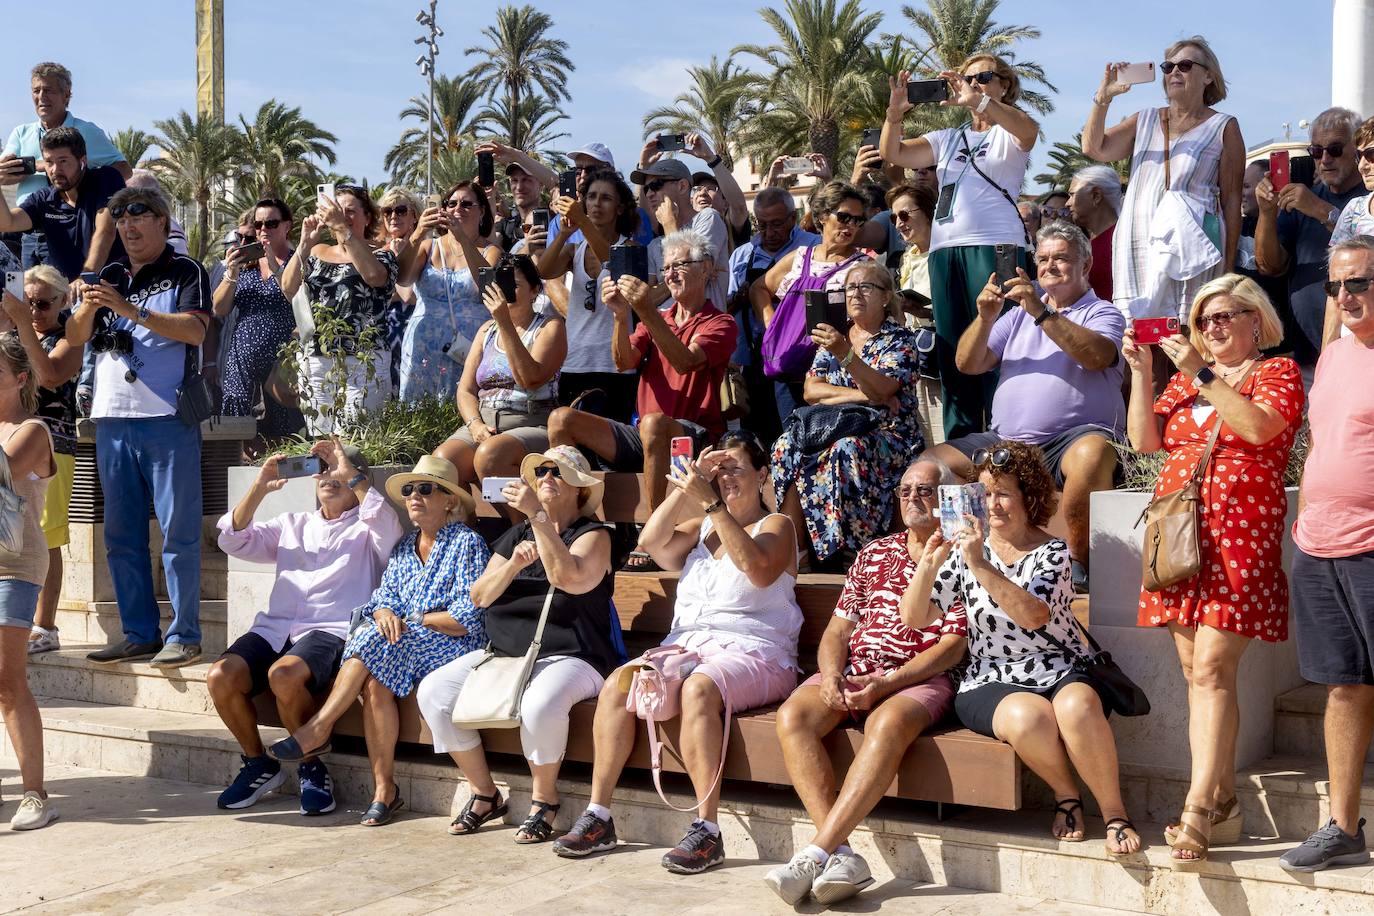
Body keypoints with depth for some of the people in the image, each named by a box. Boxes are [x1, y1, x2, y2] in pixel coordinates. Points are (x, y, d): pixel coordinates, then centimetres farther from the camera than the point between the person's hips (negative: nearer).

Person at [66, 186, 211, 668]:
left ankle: (184, 636, -3)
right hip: (112, 420, 6)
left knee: (178, 532, -6)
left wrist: (131, 309, -19)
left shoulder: (185, 272, 3)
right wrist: (90, 307, -7)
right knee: (121, 534, 7)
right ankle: (139, 633, 14)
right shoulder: (109, 277, 19)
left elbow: (195, 331, -12)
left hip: (168, 417, -6)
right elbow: (74, 338, 14)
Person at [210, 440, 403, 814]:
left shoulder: (366, 530, 14)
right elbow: (233, 540, 16)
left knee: (284, 674, -36)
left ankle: (312, 769, -14)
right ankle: (258, 764, 0)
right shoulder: (293, 525, 27)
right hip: (274, 628, 5)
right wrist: (260, 487, 4)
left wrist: (350, 474, -10)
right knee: (221, 676, -23)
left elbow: (388, 526, -11)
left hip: (332, 631, -5)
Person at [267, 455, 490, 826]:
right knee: (375, 683, -28)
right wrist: (384, 614, -12)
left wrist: (408, 621, -10)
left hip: (455, 651, -5)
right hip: (404, 652, 5)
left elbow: (466, 620, -12)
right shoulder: (404, 547, 19)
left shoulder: (467, 544, -3)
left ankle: (318, 731, -20)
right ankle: (384, 789, -24)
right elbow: (382, 599, 12)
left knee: (374, 640, -28)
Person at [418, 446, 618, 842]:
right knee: (432, 691, -13)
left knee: (540, 704, -38)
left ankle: (544, 799, -10)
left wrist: (537, 515, -23)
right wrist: (514, 564, -10)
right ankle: (485, 794, 1)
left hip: (568, 658, -6)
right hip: (502, 653, 6)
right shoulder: (517, 534, 18)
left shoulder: (593, 535, 1)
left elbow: (568, 578, -22)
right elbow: (480, 596, 8)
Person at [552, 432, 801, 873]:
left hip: (753, 654, -5)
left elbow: (760, 571, -15)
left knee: (698, 689, -37)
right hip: (686, 645, 5)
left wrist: (712, 503, -18)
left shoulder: (775, 526, 8)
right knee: (616, 685, -21)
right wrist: (688, 485, -3)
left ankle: (707, 830, -37)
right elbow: (652, 541, 4)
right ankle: (598, 816, -17)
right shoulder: (701, 526, 23)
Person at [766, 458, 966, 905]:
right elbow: (838, 628, 17)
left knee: (888, 722, -38)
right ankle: (841, 855, -33)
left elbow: (953, 646, -4)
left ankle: (816, 853, -39)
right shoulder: (873, 554, 22)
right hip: (851, 671, 5)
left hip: (921, 679, -4)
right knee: (793, 716, -26)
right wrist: (831, 675, -6)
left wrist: (886, 683, -16)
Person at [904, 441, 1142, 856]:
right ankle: (1066, 795, -7)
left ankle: (1115, 814, -18)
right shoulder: (966, 549, 9)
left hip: (1061, 672, 0)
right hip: (992, 682, 0)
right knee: (1029, 716, -34)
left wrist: (980, 566, -27)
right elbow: (913, 618, 3)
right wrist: (929, 563, -14)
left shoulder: (1052, 552, 3)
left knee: (1077, 706, -35)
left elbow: (1033, 614, -19)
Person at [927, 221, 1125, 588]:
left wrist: (1042, 313, -22)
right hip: (1006, 441, 5)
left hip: (1074, 437, -5)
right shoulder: (1018, 314, 23)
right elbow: (967, 364, 12)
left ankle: (1079, 561, -24)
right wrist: (985, 319, -5)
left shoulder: (1103, 313, 8)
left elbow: (1098, 355, -17)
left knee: (1091, 454, -39)